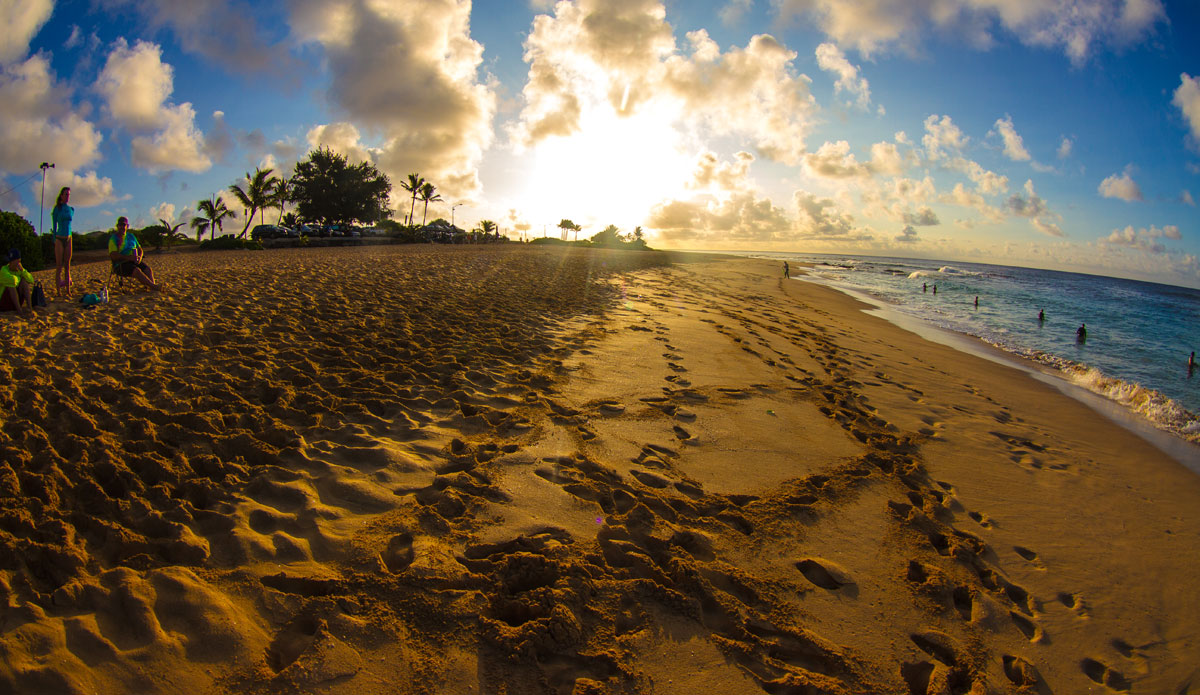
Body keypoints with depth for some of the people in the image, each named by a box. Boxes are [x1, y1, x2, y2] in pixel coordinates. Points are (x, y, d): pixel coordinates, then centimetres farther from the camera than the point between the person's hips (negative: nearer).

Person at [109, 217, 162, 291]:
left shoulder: (131, 236, 18)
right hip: (120, 264, -6)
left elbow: (139, 249, 21)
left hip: (134, 262, 6)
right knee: (136, 270, -33)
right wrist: (128, 257, -24)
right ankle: (153, 286, -38)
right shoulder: (114, 238, -1)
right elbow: (113, 255, -13)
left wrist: (140, 257, -3)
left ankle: (153, 287, -40)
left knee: (148, 269, -22)